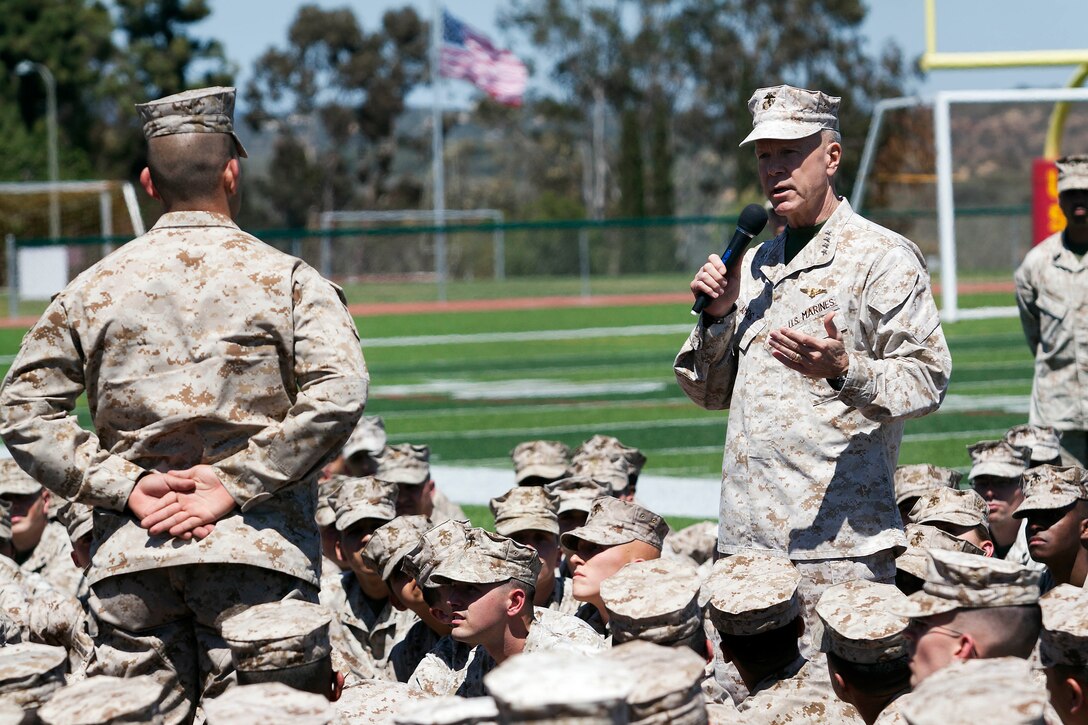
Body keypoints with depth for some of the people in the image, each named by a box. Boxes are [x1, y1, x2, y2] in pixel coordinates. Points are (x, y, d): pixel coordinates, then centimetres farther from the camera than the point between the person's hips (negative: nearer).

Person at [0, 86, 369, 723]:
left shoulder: (96, 286, 9)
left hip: (128, 551, 3)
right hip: (255, 550, -3)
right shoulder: (288, 279, 1)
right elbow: (338, 393, -13)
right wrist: (236, 484, -11)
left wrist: (123, 484, 0)